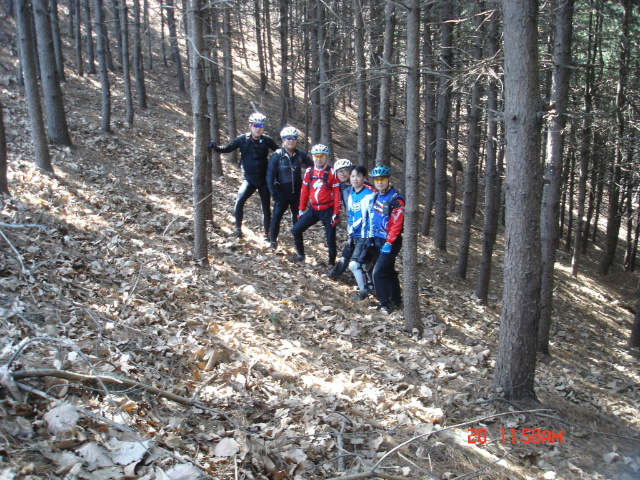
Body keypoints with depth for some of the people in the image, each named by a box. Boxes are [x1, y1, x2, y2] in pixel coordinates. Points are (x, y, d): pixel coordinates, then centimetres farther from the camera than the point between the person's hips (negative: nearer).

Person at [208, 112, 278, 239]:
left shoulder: (266, 140, -4)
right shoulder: (243, 139, -4)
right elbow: (227, 149, -4)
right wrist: (215, 147, -19)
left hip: (264, 178, 0)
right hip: (249, 178, 0)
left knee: (266, 207, 5)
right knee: (239, 201, -21)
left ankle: (266, 233, 20)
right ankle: (238, 229, -7)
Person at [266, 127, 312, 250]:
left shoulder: (301, 155, -1)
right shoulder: (277, 156, -7)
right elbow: (270, 175, -6)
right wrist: (273, 193, -11)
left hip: (297, 193, 2)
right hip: (282, 192, -2)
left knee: (297, 217, 10)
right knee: (277, 216, -6)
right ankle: (273, 241, 11)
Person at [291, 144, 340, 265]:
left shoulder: (332, 172, -9)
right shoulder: (309, 171, 4)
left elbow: (337, 194, -9)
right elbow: (304, 191, 10)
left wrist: (336, 214, -12)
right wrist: (301, 209, 11)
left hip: (327, 210, -4)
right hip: (313, 209, 4)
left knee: (331, 239, 1)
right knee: (296, 230, 2)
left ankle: (332, 263, 16)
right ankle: (300, 254, 21)